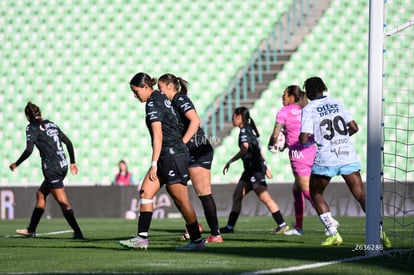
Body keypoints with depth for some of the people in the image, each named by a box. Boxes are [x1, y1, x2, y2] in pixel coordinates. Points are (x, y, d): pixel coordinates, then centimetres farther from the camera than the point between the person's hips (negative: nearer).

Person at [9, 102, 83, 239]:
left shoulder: (32, 127, -6)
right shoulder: (51, 124, 15)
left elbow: (29, 150, -16)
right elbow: (68, 142, 15)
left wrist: (16, 164, -4)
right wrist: (72, 162, 22)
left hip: (51, 168, -8)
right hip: (62, 166, 8)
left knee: (63, 202, -7)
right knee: (40, 194, 19)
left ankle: (78, 232, -11)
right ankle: (31, 230, 25)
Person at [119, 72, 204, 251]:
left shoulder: (153, 103, -13)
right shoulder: (161, 98, 15)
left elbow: (158, 135, -18)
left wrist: (154, 164, -19)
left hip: (172, 155, -10)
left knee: (181, 201, -3)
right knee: (145, 192, 3)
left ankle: (197, 241, 5)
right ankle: (142, 238, -2)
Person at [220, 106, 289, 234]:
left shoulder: (245, 130, -11)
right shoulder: (250, 129, 17)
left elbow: (244, 150, -24)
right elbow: (258, 150, 21)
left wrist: (230, 162, -20)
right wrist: (264, 166, 23)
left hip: (255, 169, -10)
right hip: (250, 169, 10)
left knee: (264, 197, -11)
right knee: (237, 196, 9)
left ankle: (282, 225, -11)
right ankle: (230, 227, 11)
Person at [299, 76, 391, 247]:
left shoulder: (308, 110, -3)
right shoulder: (337, 103, 10)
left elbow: (303, 139, -9)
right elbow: (354, 127, 9)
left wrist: (307, 138, 14)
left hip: (325, 158, -3)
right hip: (348, 156, 3)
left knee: (315, 194, 17)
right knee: (362, 196, 3)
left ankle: (333, 234, 8)